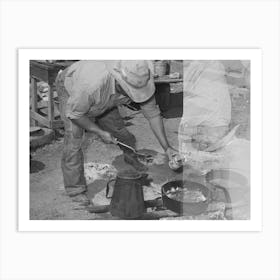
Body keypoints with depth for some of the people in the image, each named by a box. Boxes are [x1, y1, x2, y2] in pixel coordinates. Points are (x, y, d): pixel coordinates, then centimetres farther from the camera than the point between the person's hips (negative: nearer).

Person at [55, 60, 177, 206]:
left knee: (118, 127, 14)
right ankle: (76, 190, -4)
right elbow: (74, 113, -30)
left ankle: (131, 157, 47)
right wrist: (100, 132, -25)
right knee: (74, 138, -18)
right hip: (71, 92, -4)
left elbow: (152, 113, -19)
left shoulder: (140, 79, -33)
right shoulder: (92, 83, -48)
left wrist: (166, 147, -21)